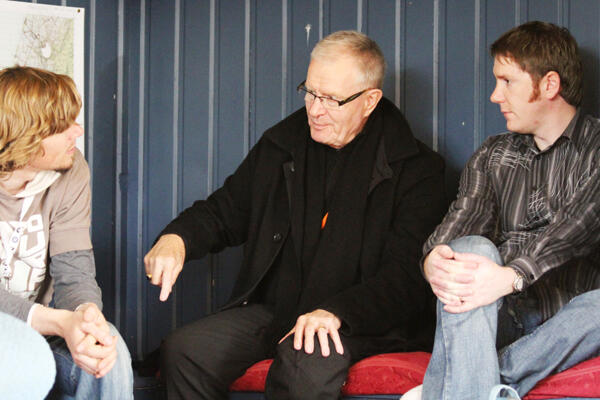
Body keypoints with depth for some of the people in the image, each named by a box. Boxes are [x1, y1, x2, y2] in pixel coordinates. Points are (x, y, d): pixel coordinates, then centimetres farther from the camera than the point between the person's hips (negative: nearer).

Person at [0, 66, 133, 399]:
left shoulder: (70, 172, -3)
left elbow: (74, 270, -8)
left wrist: (86, 312, -32)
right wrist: (59, 322, -39)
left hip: (38, 326, 4)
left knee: (106, 351, -26)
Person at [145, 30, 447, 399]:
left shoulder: (416, 169, -3)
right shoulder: (280, 145, 14)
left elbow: (407, 276, -12)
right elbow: (225, 210, 23)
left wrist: (336, 312, -28)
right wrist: (177, 238, -1)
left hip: (362, 322, -5)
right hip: (272, 310, 5)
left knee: (308, 362, -38)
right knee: (183, 352, -20)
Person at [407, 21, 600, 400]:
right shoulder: (492, 155, 19)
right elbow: (463, 217, 3)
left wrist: (511, 276, -33)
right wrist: (433, 258, -23)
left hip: (566, 315, -2)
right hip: (499, 315, 3)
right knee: (471, 248, -27)